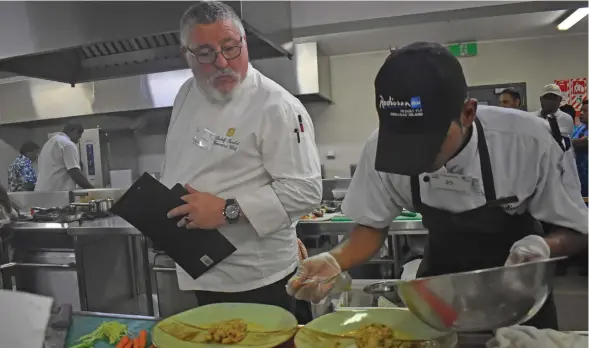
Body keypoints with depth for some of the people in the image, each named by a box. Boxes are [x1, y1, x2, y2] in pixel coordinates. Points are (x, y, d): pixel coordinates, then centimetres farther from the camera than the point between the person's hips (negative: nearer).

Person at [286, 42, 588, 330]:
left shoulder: (529, 141, -31)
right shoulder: (383, 147, -26)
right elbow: (373, 225, -12)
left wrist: (542, 247, -38)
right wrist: (335, 261, -32)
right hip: (439, 283, 1)